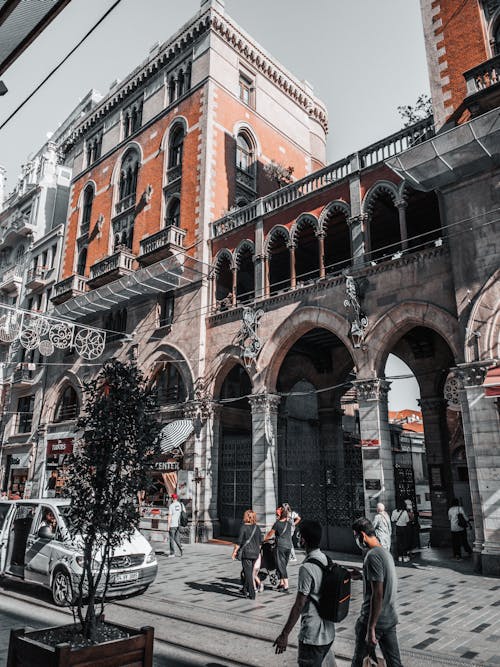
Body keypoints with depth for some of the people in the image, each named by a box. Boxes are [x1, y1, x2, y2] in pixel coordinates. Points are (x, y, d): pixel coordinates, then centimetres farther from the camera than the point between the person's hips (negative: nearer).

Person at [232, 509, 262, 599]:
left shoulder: (243, 527, -12)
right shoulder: (257, 528, 3)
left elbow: (239, 542, -13)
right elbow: (260, 542, 9)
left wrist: (234, 552, -5)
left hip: (246, 552, -5)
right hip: (255, 553, 5)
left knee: (248, 573, 1)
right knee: (249, 572, 20)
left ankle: (252, 594, 0)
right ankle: (245, 590, 33)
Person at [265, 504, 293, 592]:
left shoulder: (277, 524, -7)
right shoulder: (289, 524, 4)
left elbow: (270, 534, 6)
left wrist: (265, 539, 20)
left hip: (280, 546, -5)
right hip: (288, 546, 6)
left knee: (281, 566, -2)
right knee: (284, 565, 17)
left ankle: (286, 586, -7)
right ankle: (281, 583, 25)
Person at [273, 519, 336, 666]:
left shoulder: (307, 568, -24)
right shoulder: (326, 560, 1)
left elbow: (299, 605, -21)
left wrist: (284, 635, -13)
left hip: (312, 636, -8)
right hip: (328, 633, 8)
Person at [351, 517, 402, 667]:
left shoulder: (373, 556, -22)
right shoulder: (385, 552, 7)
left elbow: (377, 594, -24)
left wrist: (370, 628, -21)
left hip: (375, 620, -8)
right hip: (390, 619, 8)